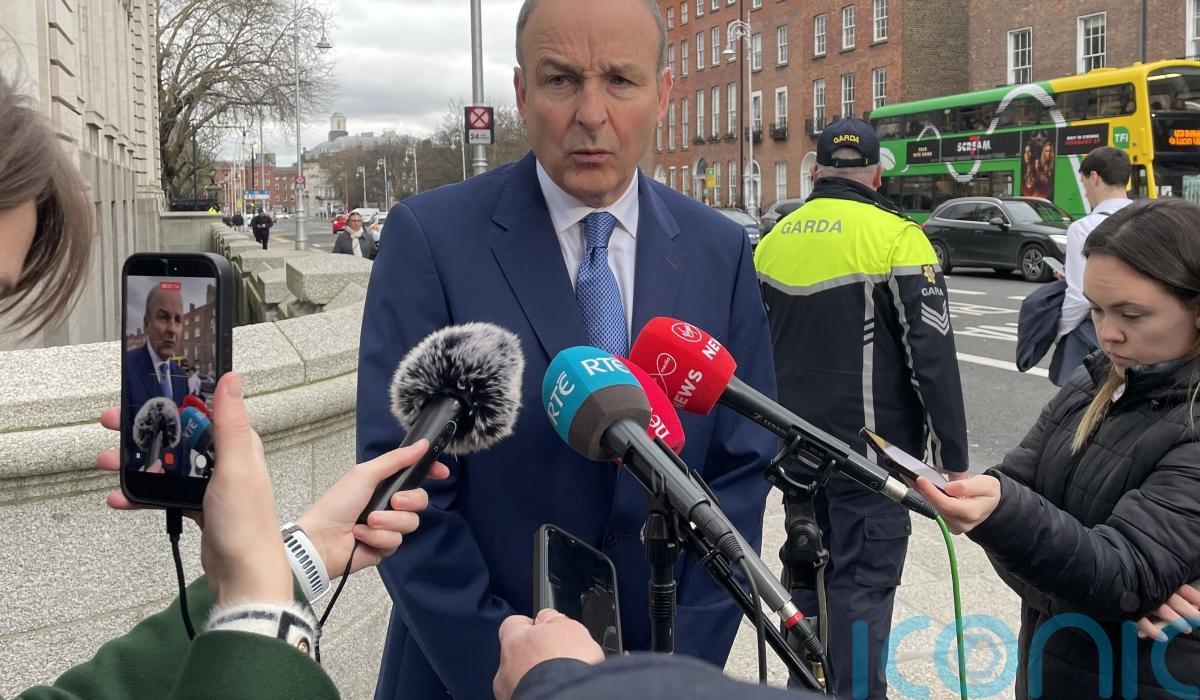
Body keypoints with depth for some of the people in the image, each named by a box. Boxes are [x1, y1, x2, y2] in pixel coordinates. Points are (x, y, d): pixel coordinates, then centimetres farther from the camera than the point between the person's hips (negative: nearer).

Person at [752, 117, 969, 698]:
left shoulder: (774, 239, 6)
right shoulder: (895, 236, -11)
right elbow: (933, 358, -15)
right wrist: (952, 457, -9)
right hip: (870, 447, -6)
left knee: (804, 570, 19)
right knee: (862, 584, 1)